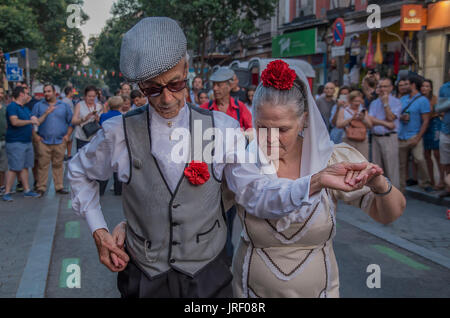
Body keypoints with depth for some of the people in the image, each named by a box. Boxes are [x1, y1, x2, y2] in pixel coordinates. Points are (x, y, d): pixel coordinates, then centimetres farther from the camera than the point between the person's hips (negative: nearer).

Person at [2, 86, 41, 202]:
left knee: (24, 167, 11)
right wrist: (30, 121, -19)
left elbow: (34, 121, 28)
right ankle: (7, 193, -4)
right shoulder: (12, 107, -10)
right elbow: (15, 122, -23)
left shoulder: (25, 108, 18)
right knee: (14, 168, -8)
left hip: (27, 141, 9)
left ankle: (27, 190, 16)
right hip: (15, 142, -8)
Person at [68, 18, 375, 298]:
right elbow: (80, 173, 10)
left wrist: (316, 181, -29)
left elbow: (256, 195, -14)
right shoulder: (119, 133, -8)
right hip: (143, 281, 0)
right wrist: (98, 231, 1)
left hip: (207, 278, 0)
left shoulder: (222, 128, -8)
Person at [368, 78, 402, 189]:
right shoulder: (374, 103, 15)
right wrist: (386, 123, -10)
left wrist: (385, 103, -10)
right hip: (375, 137, 5)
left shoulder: (396, 102, 2)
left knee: (391, 167, -7)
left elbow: (391, 117, -12)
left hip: (389, 137, -5)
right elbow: (370, 120, 1)